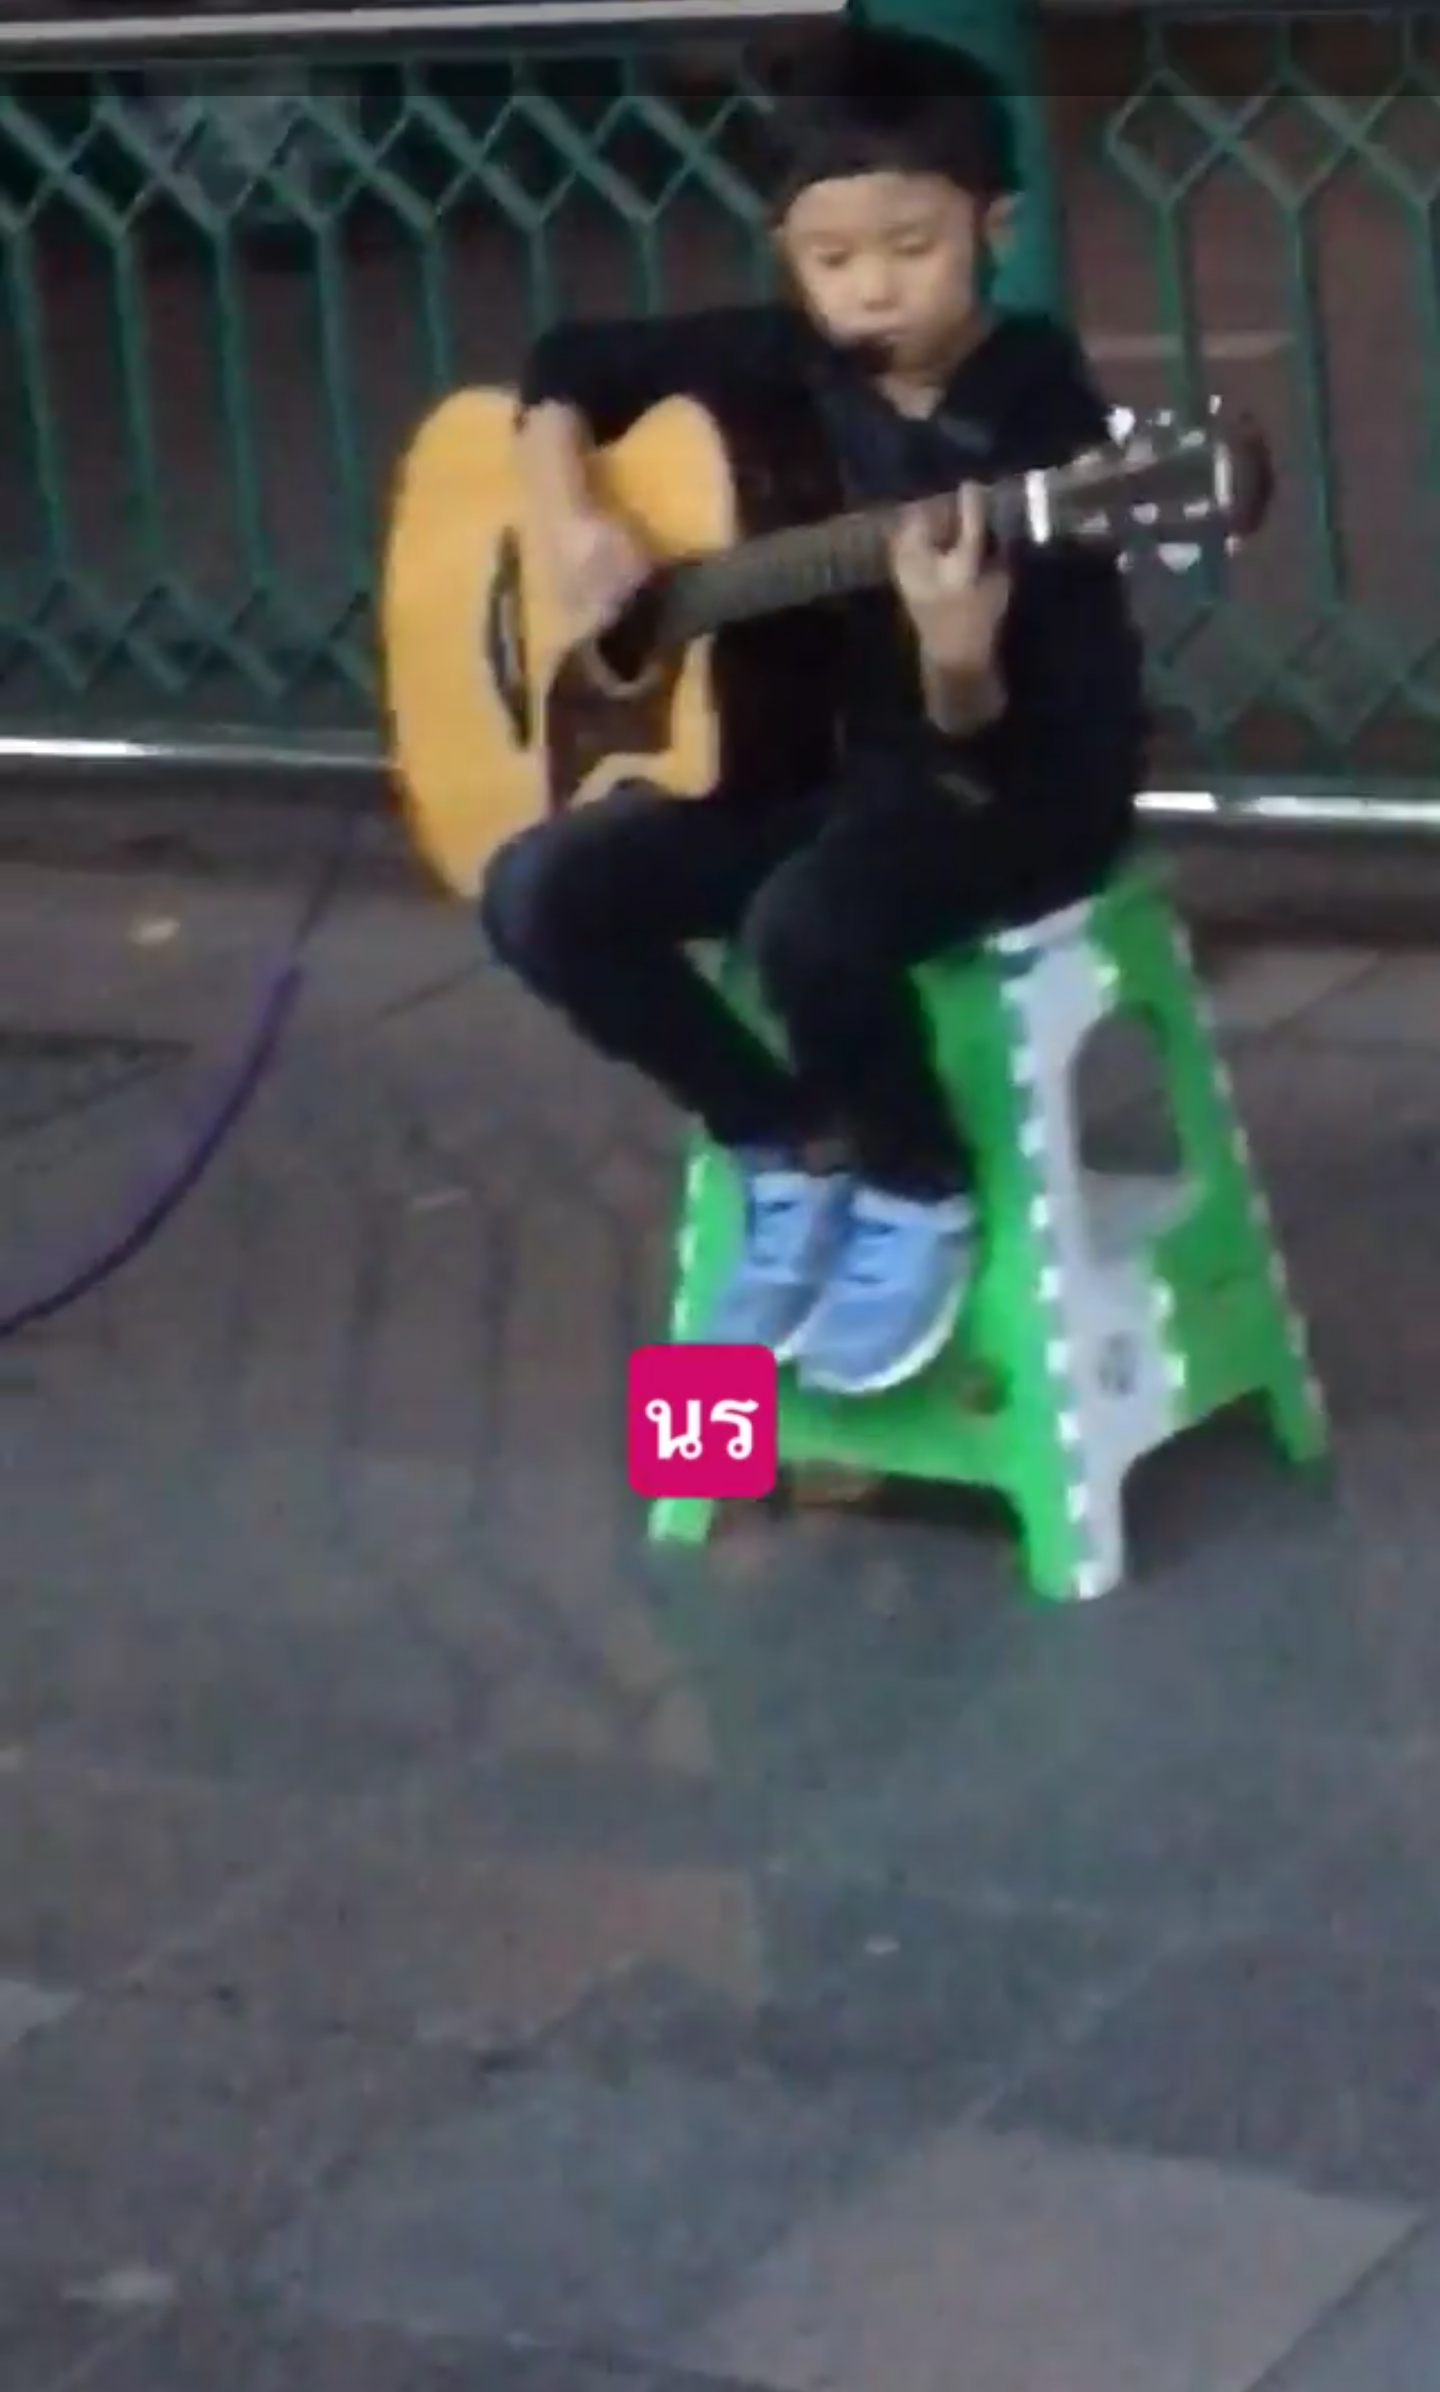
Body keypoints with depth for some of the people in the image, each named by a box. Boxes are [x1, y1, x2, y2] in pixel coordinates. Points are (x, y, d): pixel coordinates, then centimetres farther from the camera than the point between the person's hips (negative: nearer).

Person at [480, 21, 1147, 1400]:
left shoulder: (1043, 431, -18)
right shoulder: (790, 362, -1)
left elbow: (989, 740, -21)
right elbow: (568, 366, 14)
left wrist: (958, 660, -43)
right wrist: (569, 523, -4)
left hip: (1017, 785, -7)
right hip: (828, 760, 7)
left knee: (806, 921, -37)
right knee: (542, 894, -11)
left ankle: (918, 1193, -7)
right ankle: (791, 1153, 5)